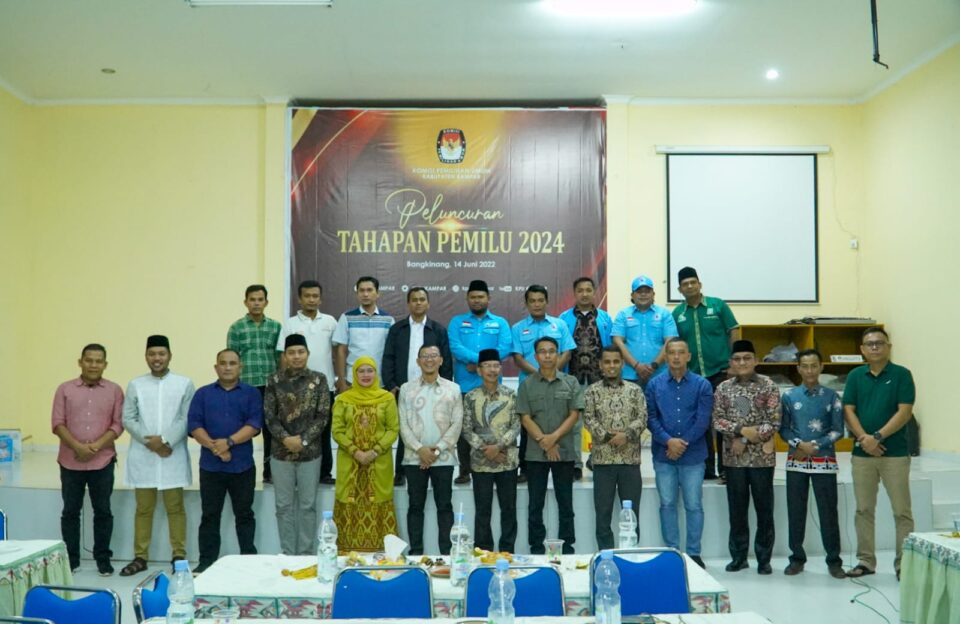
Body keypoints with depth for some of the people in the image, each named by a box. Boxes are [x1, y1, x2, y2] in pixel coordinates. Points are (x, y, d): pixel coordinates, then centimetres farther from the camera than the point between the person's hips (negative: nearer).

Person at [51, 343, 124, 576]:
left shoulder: (114, 390, 3)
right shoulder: (65, 389, 4)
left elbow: (118, 424, -1)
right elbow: (57, 423, -1)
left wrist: (96, 446, -14)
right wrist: (78, 446, -14)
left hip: (103, 462, -1)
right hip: (70, 462, 1)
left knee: (103, 511, 5)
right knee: (70, 511, 8)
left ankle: (103, 558, 15)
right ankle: (71, 559, 19)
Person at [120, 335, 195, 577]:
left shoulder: (184, 384, 2)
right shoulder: (135, 385, 7)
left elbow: (187, 419, -4)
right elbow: (127, 419, 2)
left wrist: (165, 440, -15)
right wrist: (149, 441, -11)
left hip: (173, 455, -2)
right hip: (143, 456, 2)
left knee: (175, 507, 4)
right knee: (143, 509, 9)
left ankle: (179, 556, 12)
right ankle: (140, 557, 18)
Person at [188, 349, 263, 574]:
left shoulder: (251, 393, 5)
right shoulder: (203, 394, 9)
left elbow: (254, 424, -6)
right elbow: (194, 425, -1)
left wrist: (229, 442, -18)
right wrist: (214, 447, -15)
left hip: (242, 465, -1)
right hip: (210, 465, 1)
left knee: (244, 514, 7)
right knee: (209, 515, 7)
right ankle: (206, 562, 14)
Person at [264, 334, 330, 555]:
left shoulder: (319, 379, 0)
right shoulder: (274, 380, 2)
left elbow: (323, 416, -4)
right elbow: (269, 416, 0)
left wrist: (303, 440, -13)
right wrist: (285, 439, -14)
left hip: (310, 452, -1)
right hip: (281, 452, 1)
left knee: (308, 505, 6)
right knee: (283, 505, 7)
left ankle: (307, 553, 15)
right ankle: (287, 554, 17)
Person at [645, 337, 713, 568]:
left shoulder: (702, 385, 0)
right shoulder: (654, 384, 3)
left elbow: (703, 421, -6)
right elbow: (650, 418, -2)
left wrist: (682, 444, -12)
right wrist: (668, 441, -15)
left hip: (693, 455, -1)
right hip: (663, 455, 1)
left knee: (694, 506, 6)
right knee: (667, 505, 8)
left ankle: (694, 553, 17)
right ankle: (671, 552, 18)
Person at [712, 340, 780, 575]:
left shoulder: (768, 386, -3)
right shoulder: (723, 388, 5)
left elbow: (774, 422, -9)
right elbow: (717, 421, 0)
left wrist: (746, 441, -14)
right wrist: (742, 430, -15)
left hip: (762, 457, -2)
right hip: (733, 458, 2)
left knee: (764, 510, 5)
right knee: (737, 510, 9)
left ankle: (764, 558, 15)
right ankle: (738, 556, 20)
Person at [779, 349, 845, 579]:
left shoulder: (831, 396, 1)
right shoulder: (789, 396, 4)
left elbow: (838, 431, -1)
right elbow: (783, 428, 4)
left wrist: (814, 446, -12)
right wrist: (799, 444, -13)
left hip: (824, 461, -1)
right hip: (796, 461, 1)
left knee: (828, 512, 2)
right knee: (795, 512, 7)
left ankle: (834, 560, 14)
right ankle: (797, 558, 18)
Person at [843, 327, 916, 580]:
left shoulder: (901, 374, -1)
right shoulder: (855, 376, 8)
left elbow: (905, 412, -9)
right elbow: (848, 410, 2)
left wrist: (878, 437, -15)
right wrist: (864, 438, -12)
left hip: (895, 452, -3)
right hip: (862, 453, 3)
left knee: (902, 511, 1)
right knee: (864, 510, 9)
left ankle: (904, 563, 11)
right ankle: (865, 560, 18)